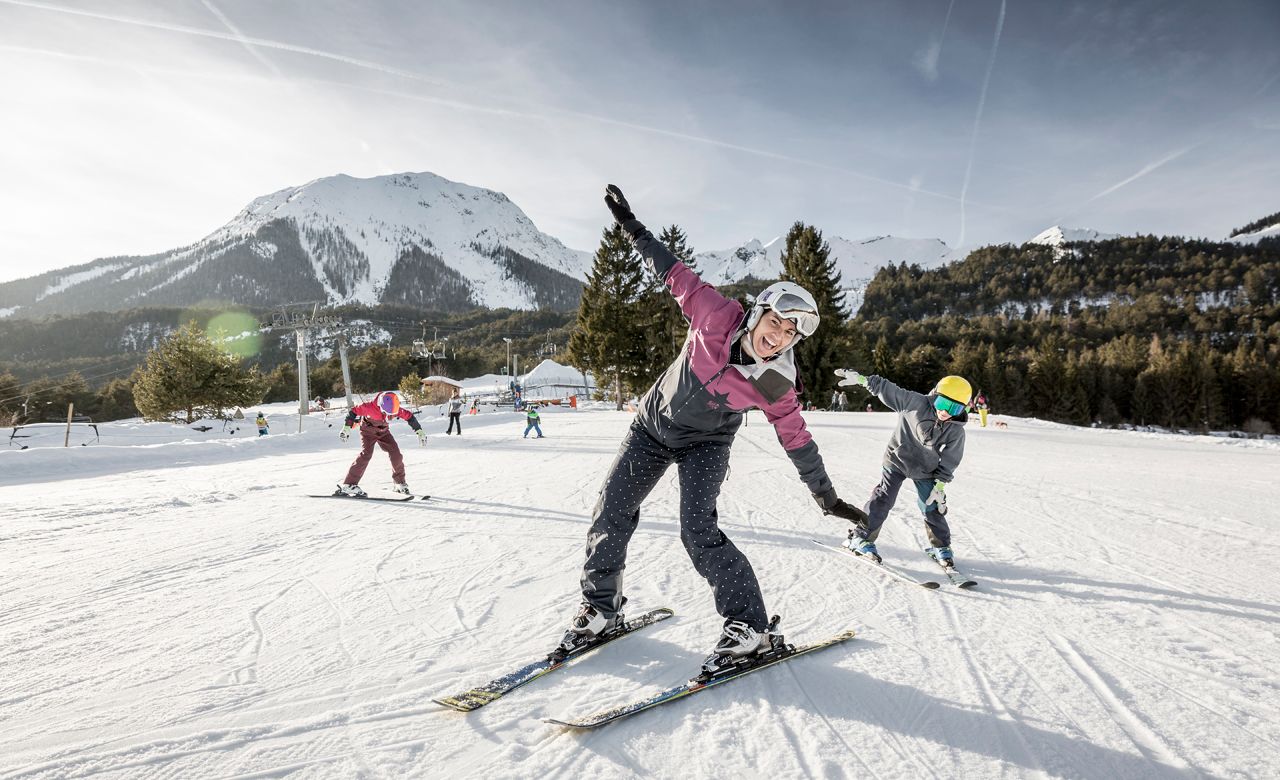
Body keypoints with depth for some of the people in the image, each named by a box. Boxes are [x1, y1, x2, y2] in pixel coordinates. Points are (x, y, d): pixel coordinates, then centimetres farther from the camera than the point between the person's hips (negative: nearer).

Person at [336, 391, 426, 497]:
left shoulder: (396, 409, -24)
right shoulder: (370, 407, -35)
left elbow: (409, 416, -9)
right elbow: (354, 410, -21)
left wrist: (419, 431, -7)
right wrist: (347, 427, -22)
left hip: (383, 431, 4)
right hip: (368, 431, -4)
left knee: (396, 454, -8)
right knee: (366, 454, -23)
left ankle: (400, 483, 10)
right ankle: (348, 485, -21)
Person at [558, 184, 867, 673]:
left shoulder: (775, 386, -21)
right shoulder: (718, 315, -22)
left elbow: (796, 439, -9)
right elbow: (675, 275, -10)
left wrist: (828, 497, -3)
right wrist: (632, 227, -6)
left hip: (705, 444, -2)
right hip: (653, 423, 3)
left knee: (699, 531, -20)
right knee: (610, 514, 0)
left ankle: (749, 627, -4)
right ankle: (600, 609, 18)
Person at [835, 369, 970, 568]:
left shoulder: (956, 430, -10)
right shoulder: (916, 403, -19)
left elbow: (949, 460, -2)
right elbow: (888, 389, -15)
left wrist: (941, 484, -6)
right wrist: (861, 379, -20)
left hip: (925, 470, 3)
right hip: (897, 460, -3)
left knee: (933, 507, 6)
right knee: (883, 499, -7)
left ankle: (941, 547, 26)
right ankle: (861, 537, 0)